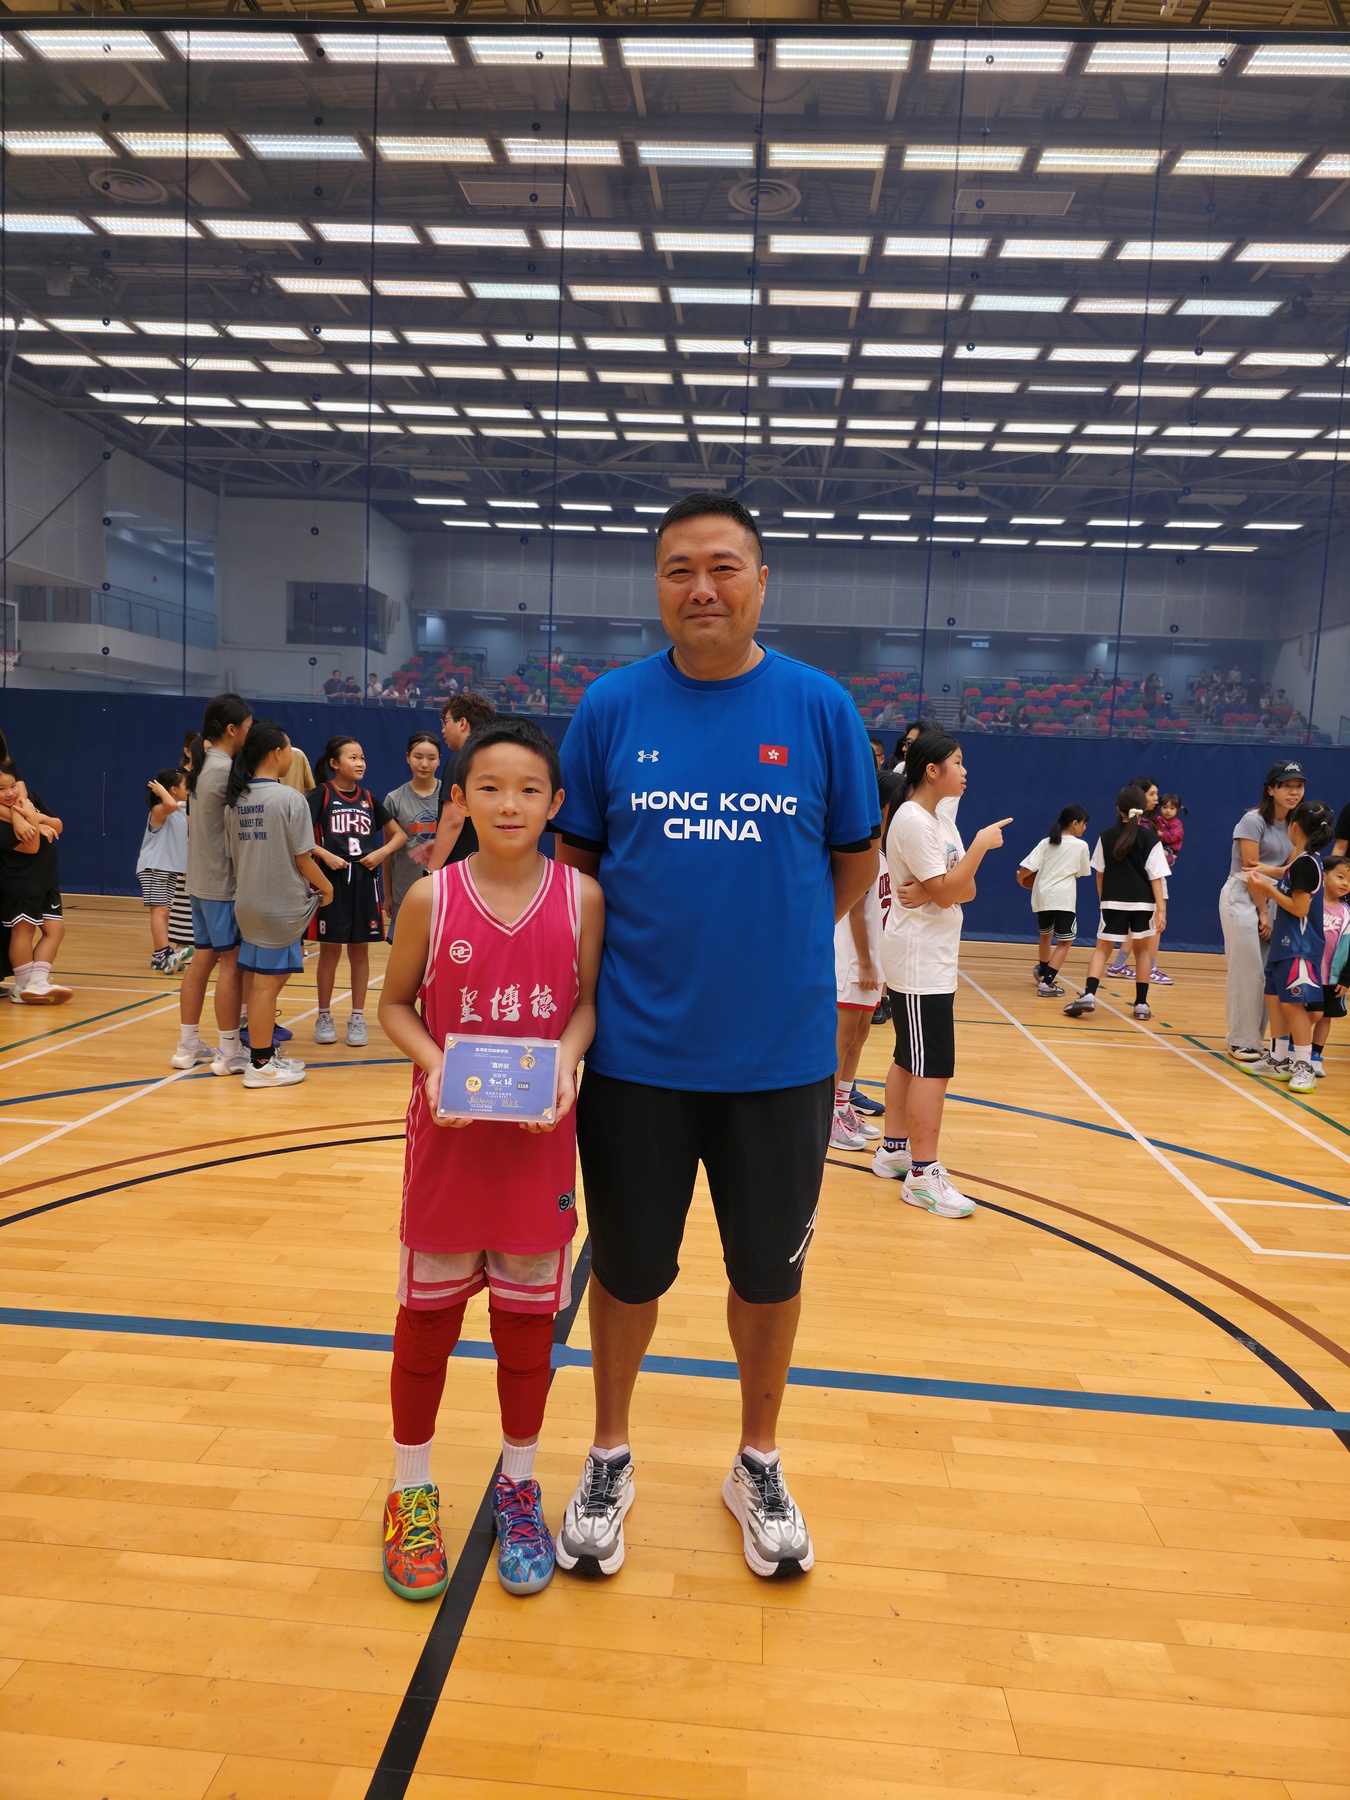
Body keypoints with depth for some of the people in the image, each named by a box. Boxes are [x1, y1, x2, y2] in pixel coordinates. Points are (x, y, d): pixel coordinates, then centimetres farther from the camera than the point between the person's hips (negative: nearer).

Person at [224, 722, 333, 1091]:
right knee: (267, 983, 0)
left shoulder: (235, 800, 6)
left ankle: (264, 1051, 25)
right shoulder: (290, 799, -14)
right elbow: (302, 858, -12)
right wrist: (325, 886, 4)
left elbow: (233, 852, 12)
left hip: (249, 903, 7)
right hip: (282, 906, -7)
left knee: (263, 980, 16)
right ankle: (261, 1065, 8)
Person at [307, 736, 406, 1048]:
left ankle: (358, 1019, 16)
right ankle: (324, 1017, 17)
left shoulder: (368, 797, 9)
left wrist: (382, 852, -4)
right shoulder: (321, 794, -2)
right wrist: (325, 855, -21)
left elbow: (399, 834, 13)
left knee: (360, 951, 8)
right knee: (330, 951, 4)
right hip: (332, 880, -3)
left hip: (364, 881, 3)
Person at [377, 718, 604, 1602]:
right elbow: (395, 1004, 1)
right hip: (450, 1135, 0)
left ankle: (519, 1487, 37)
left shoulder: (582, 896, -7)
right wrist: (433, 1062, -16)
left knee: (528, 1315, 14)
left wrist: (566, 1058, -17)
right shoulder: (431, 899, -8)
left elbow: (587, 1000, 1)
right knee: (428, 1314, 13)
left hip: (541, 1138, 0)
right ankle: (412, 1489, 35)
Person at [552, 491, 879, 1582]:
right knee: (627, 1269, 15)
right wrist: (650, 949, 0)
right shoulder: (611, 706, -1)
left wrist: (775, 945, 6)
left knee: (770, 1271, 16)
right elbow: (575, 859, 7)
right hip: (637, 1051, 0)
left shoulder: (820, 707, -2)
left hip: (781, 1055, 0)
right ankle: (611, 1460, 40)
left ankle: (759, 1463, 42)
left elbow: (857, 860, 7)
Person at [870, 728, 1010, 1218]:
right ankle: (923, 1174, -2)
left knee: (910, 1060, 15)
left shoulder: (941, 817, 13)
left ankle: (894, 1150, 24)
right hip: (919, 962, -10)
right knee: (933, 1067, -8)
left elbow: (964, 889, 7)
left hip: (933, 960, 10)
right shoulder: (912, 821, -16)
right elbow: (946, 893, -20)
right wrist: (981, 845, -15)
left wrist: (928, 892, -13)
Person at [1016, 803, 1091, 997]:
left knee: (1046, 935, 26)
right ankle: (1047, 982, -11)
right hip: (1064, 898, -4)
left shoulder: (1046, 843, 6)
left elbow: (1026, 868, -3)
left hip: (1042, 897, 5)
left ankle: (1042, 972, 46)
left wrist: (1021, 879, 17)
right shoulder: (1080, 846, -1)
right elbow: (1081, 873, 11)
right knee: (1065, 942, 3)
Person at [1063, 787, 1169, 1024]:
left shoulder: (1107, 836, 1)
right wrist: (1161, 908, -9)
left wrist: (1103, 899, 18)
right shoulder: (1150, 839, -4)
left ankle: (1089, 995, -12)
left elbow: (1100, 872, 6)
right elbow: (1155, 876, -9)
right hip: (1143, 903, 0)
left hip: (1113, 902, 0)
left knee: (1102, 948, 7)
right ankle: (1141, 1004, 16)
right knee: (1142, 950, 15)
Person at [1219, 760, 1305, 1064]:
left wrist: (1267, 869, -16)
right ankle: (1241, 1042, 1)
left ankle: (1255, 1039, 12)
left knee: (1266, 974, 4)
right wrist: (1263, 913, -10)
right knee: (1247, 972, -7)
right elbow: (1248, 871, -10)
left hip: (1271, 901, 7)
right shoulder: (1253, 820, -9)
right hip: (1242, 899, -6)